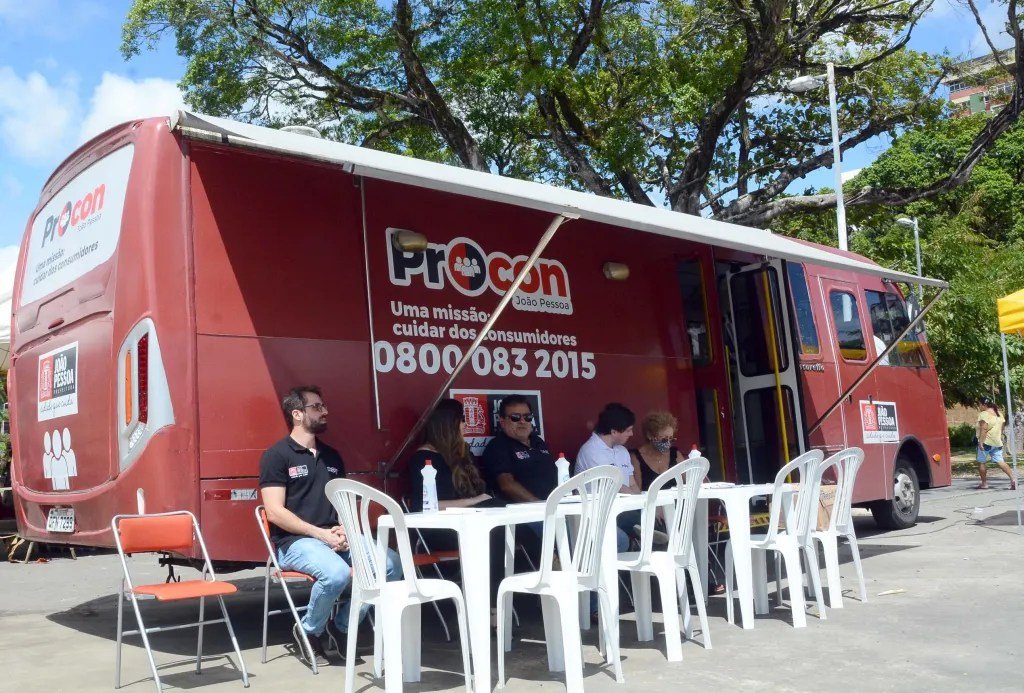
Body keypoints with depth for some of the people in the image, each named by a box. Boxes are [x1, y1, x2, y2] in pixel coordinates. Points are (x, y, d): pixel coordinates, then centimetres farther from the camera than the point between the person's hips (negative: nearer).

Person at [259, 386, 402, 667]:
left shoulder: (332, 456, 17)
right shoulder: (276, 455, -3)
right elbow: (275, 512, -12)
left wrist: (345, 529, -4)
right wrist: (320, 533, -17)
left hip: (336, 538, 6)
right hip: (295, 541, -6)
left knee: (392, 563, -14)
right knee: (337, 573, -36)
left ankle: (341, 627, 3)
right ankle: (308, 631, -4)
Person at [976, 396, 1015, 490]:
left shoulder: (984, 414, -14)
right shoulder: (999, 414, 13)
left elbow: (983, 429, -22)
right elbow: (1002, 427, 18)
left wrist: (981, 442, -22)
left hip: (987, 442, -8)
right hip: (998, 442, 8)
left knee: (981, 462, 5)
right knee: (1000, 462, 5)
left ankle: (984, 483, 9)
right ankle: (1012, 479, -9)